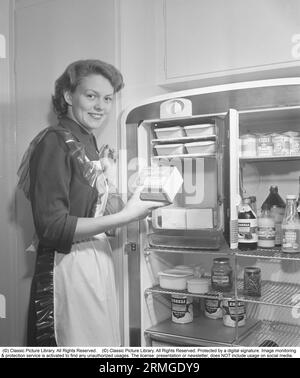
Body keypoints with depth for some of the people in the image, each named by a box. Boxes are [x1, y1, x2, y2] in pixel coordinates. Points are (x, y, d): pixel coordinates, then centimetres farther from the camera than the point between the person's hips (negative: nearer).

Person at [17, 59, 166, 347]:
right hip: (67, 267, -8)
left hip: (96, 258, 9)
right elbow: (52, 227, -20)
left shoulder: (87, 142, 13)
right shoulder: (54, 142, -13)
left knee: (104, 342, 15)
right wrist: (125, 216, -20)